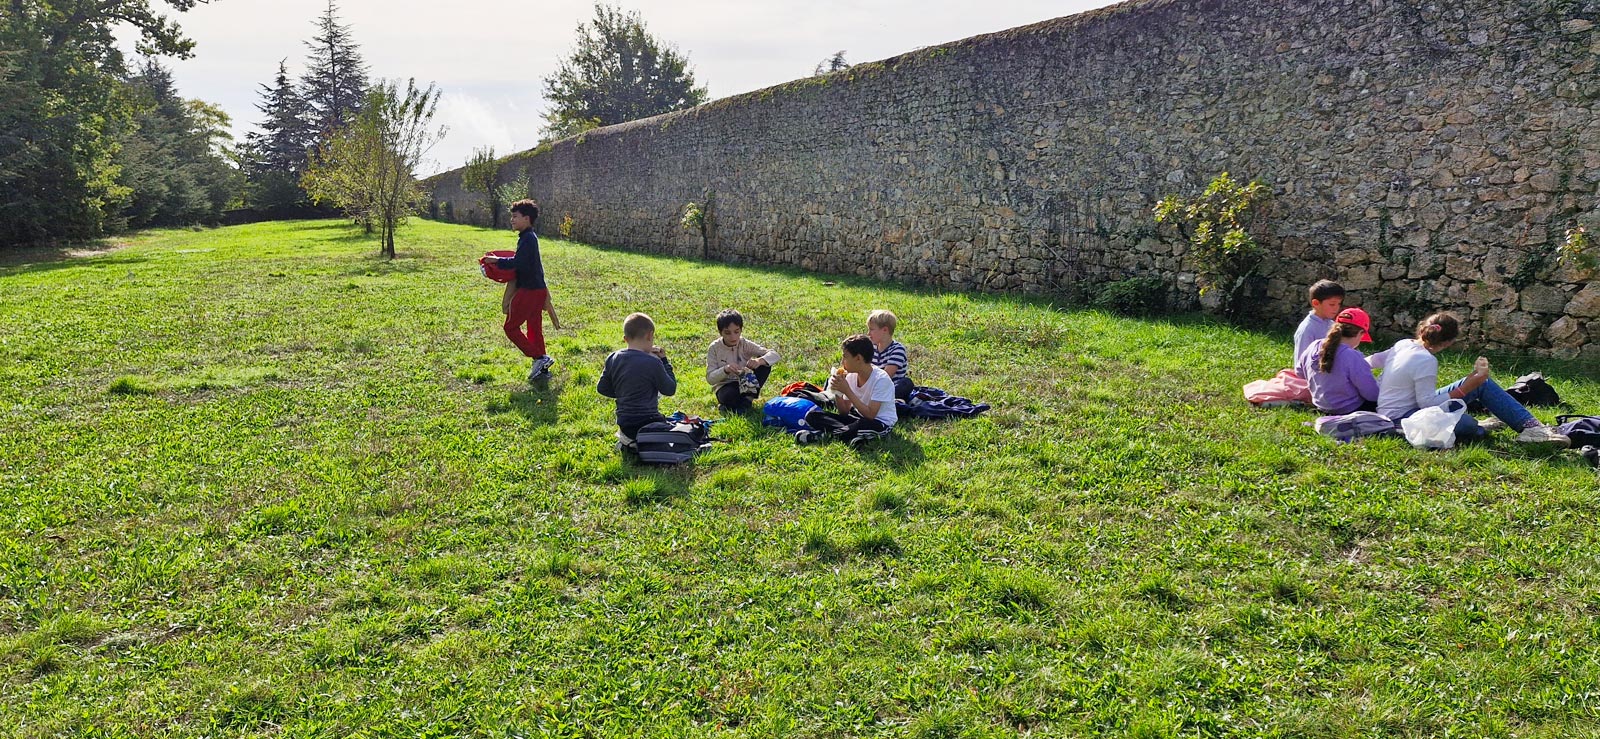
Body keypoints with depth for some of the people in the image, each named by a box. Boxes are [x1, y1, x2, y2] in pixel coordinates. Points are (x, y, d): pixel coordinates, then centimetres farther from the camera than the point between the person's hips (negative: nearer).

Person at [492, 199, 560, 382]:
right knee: (534, 330, 12)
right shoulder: (529, 237, 15)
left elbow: (517, 263, -24)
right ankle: (542, 369, 15)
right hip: (538, 289, 10)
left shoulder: (528, 238, -16)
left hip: (529, 291, -10)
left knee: (511, 327, -1)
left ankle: (540, 358, -4)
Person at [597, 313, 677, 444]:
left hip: (624, 425, 7)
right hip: (648, 423, -7)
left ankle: (627, 443, 9)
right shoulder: (652, 362, -16)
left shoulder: (612, 359, 2)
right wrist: (665, 361, 4)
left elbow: (602, 388, 11)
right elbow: (670, 389, -4)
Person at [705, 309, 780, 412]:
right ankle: (728, 405, -4)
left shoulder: (745, 345, -9)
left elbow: (774, 355, -16)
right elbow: (710, 378, -15)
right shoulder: (714, 348, -11)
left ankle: (747, 399, -13)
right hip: (725, 386, -3)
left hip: (746, 384, 3)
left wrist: (759, 360, -38)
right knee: (728, 396, -40)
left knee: (765, 365, -20)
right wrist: (725, 369, -35)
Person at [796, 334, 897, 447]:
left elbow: (870, 414, -27)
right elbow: (845, 413, 4)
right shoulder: (851, 376, 0)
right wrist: (837, 392, -14)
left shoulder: (881, 379, -19)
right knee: (812, 416, -7)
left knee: (862, 425, -43)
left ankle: (825, 434, -24)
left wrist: (847, 391, -25)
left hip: (880, 423, -7)